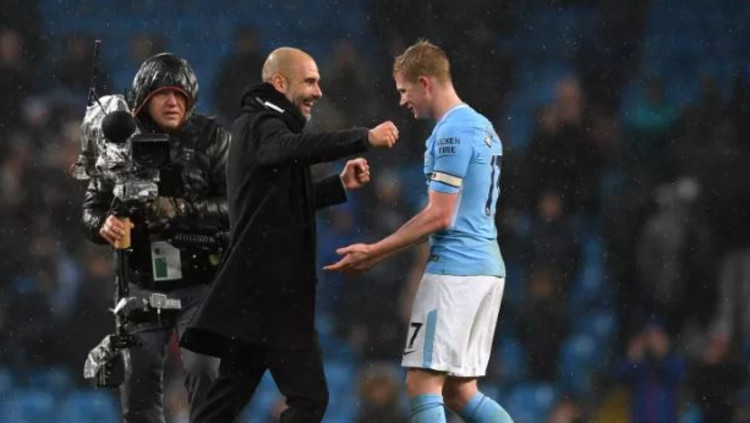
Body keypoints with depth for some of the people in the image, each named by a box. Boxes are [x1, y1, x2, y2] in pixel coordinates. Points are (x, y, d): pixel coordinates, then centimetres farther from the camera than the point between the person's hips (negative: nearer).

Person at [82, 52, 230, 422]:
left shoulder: (210, 138, -4)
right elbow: (93, 204, 6)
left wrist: (182, 211, -23)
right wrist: (103, 226, -17)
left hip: (199, 280, -3)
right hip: (142, 283, 3)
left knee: (205, 376, -16)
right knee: (137, 387, 5)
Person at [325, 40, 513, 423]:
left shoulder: (451, 132, -13)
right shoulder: (482, 127, 17)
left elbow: (439, 216, -16)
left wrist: (374, 252, -10)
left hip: (454, 270, -9)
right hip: (487, 267, 9)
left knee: (422, 386, -8)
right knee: (459, 391, 12)